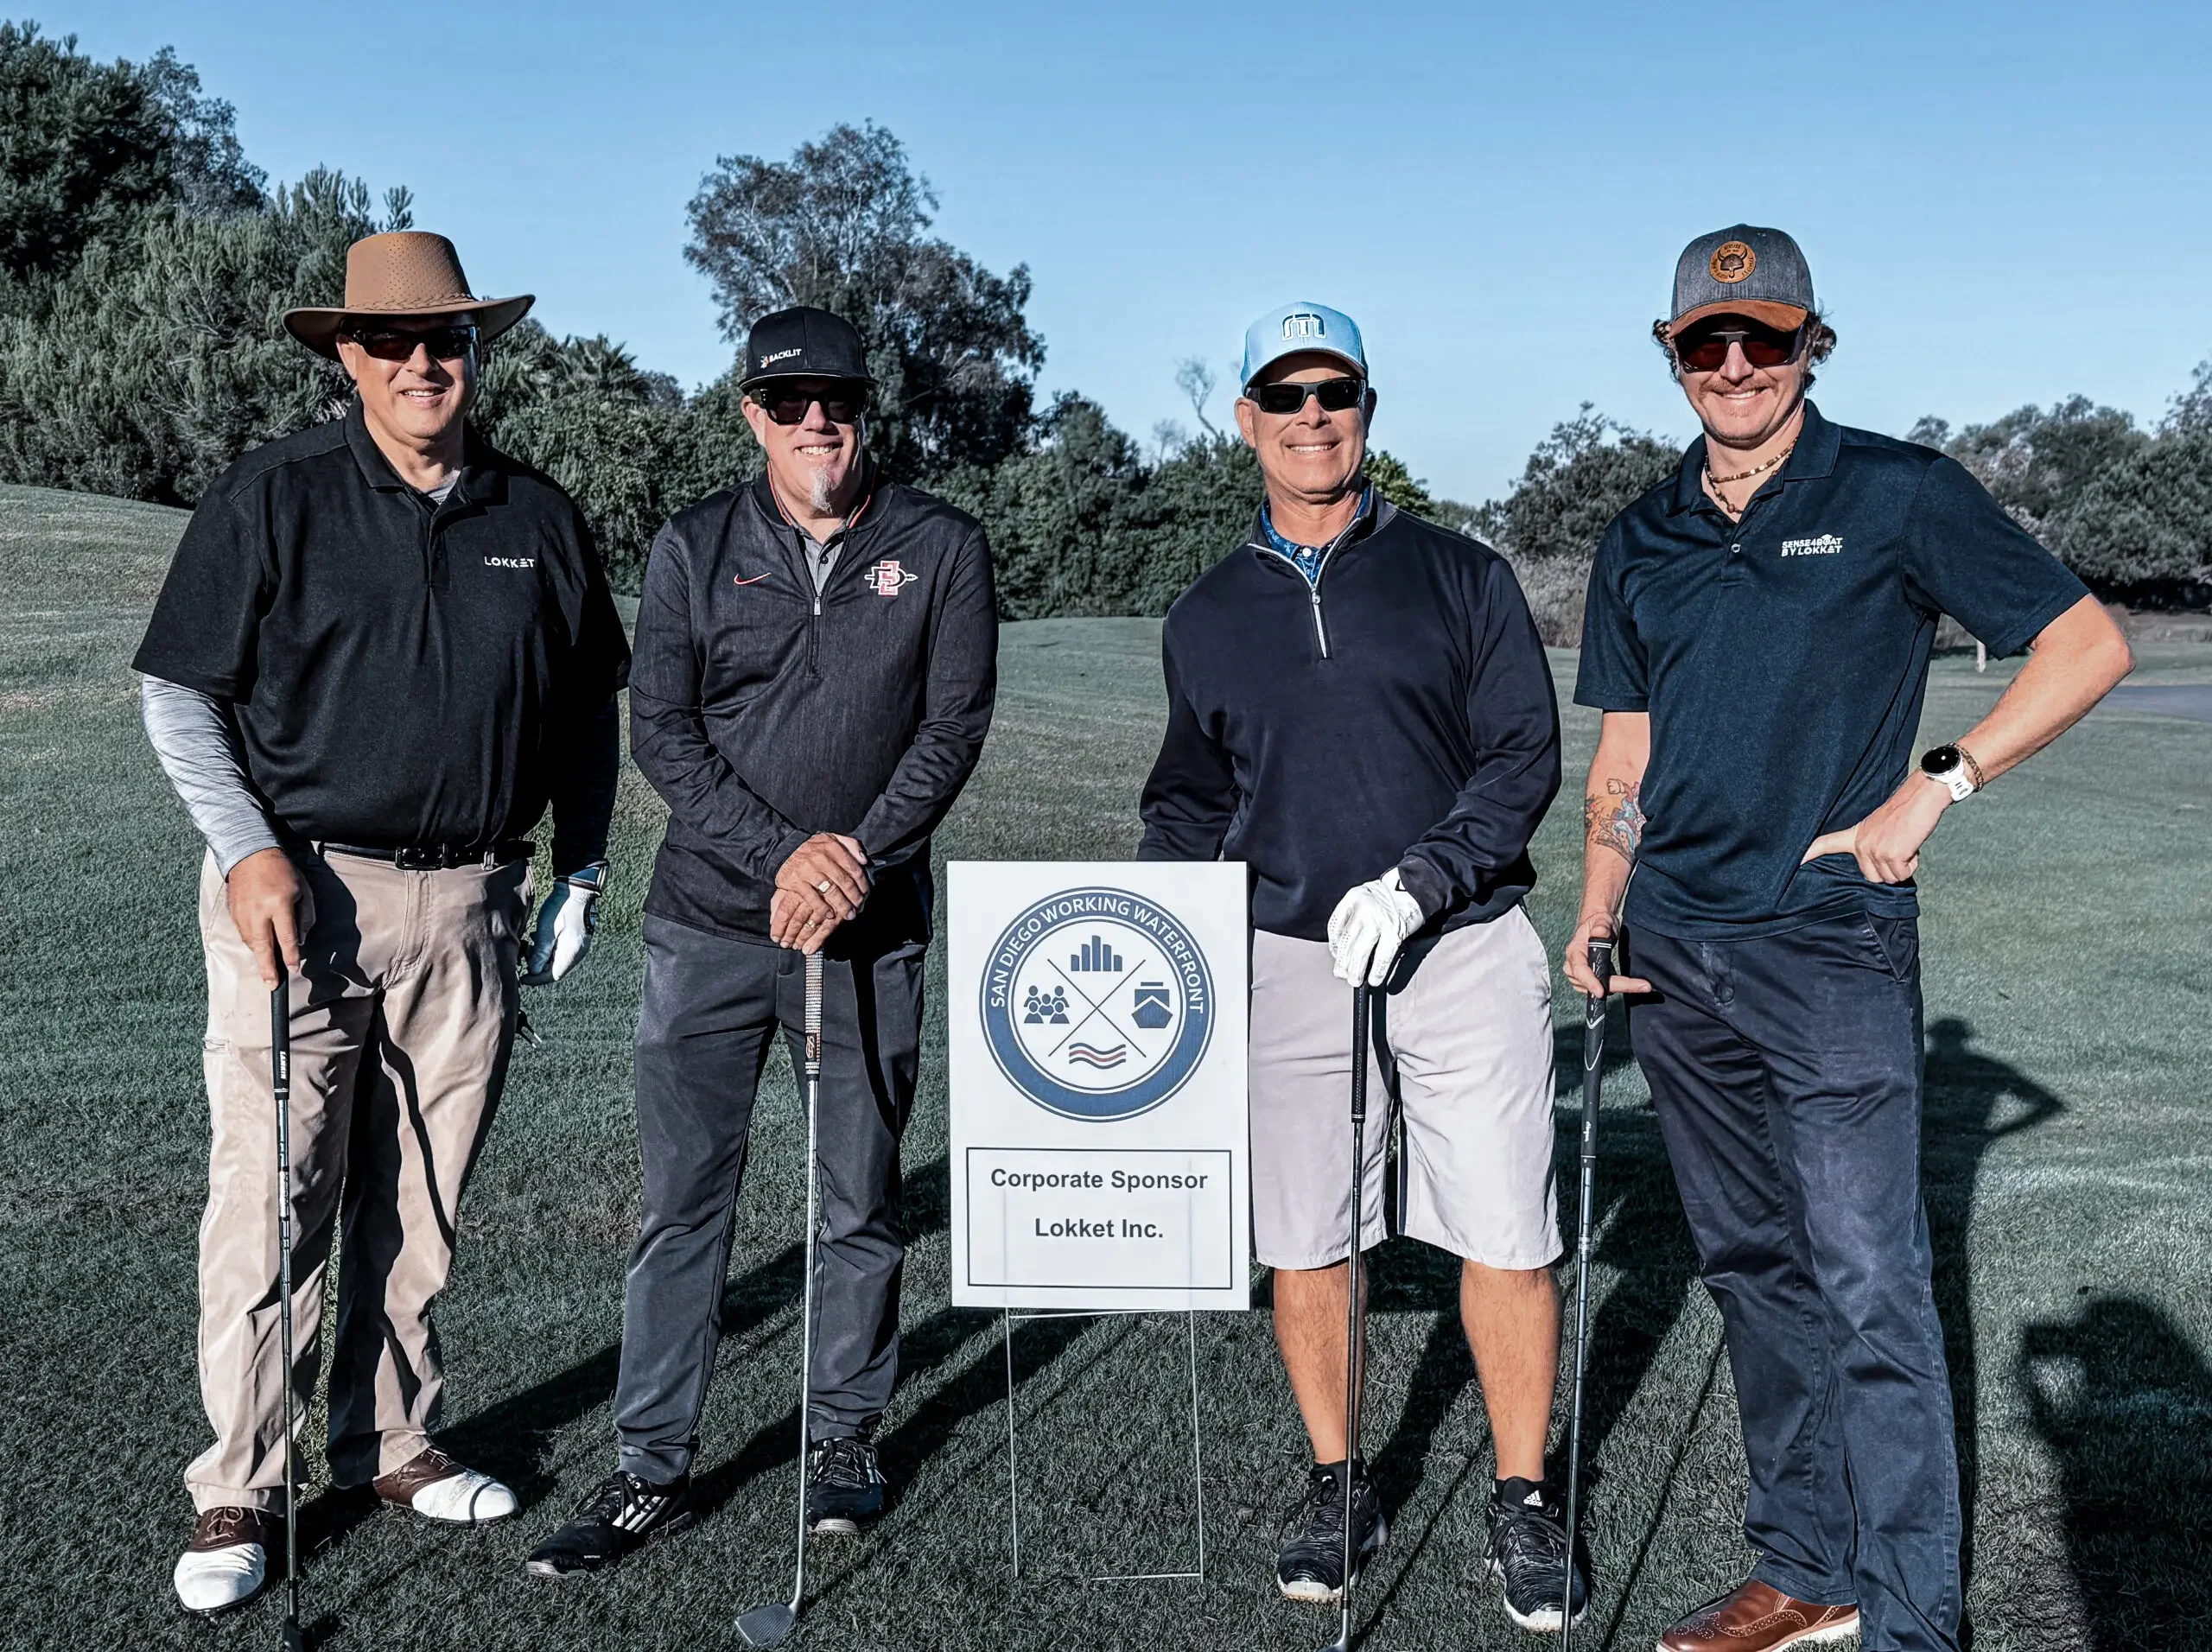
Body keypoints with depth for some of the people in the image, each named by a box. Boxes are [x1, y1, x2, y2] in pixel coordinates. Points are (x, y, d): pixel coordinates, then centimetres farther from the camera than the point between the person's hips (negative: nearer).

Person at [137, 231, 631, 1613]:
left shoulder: (540, 518, 8)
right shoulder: (276, 498, -1)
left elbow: (589, 710, 17)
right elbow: (178, 695, 0)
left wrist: (585, 868, 13)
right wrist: (249, 851, -10)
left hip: (470, 907, 3)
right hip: (301, 893, -3)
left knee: (421, 1204, 12)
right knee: (273, 1199, -1)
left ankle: (390, 1440, 28)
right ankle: (243, 1489, 12)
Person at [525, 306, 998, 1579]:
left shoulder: (943, 548, 2)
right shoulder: (696, 549, 4)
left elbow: (954, 725, -2)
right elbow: (661, 729, -1)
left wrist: (858, 857, -14)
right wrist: (780, 852, -13)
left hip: (872, 929, 0)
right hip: (709, 919, 1)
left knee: (862, 1204, 10)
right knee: (683, 1200, 3)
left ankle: (848, 1436, 26)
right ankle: (653, 1471, 13)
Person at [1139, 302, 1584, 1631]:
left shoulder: (1462, 576, 6)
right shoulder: (1208, 618, 13)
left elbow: (1526, 755, -1)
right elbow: (1193, 805, 21)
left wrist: (1418, 881, -14)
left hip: (1463, 947, -2)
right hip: (1285, 958, 2)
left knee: (1505, 1237, -1)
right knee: (1304, 1242, 6)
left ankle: (1525, 1503, 16)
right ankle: (1340, 1488, 25)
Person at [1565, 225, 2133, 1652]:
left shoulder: (1897, 495, -2)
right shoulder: (1642, 543, 13)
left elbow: (2089, 644, -3)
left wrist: (1936, 786, -11)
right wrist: (1599, 918, 3)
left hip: (1831, 945, -5)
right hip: (1676, 956, 6)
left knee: (1870, 1287, -7)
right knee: (1752, 1267, 12)